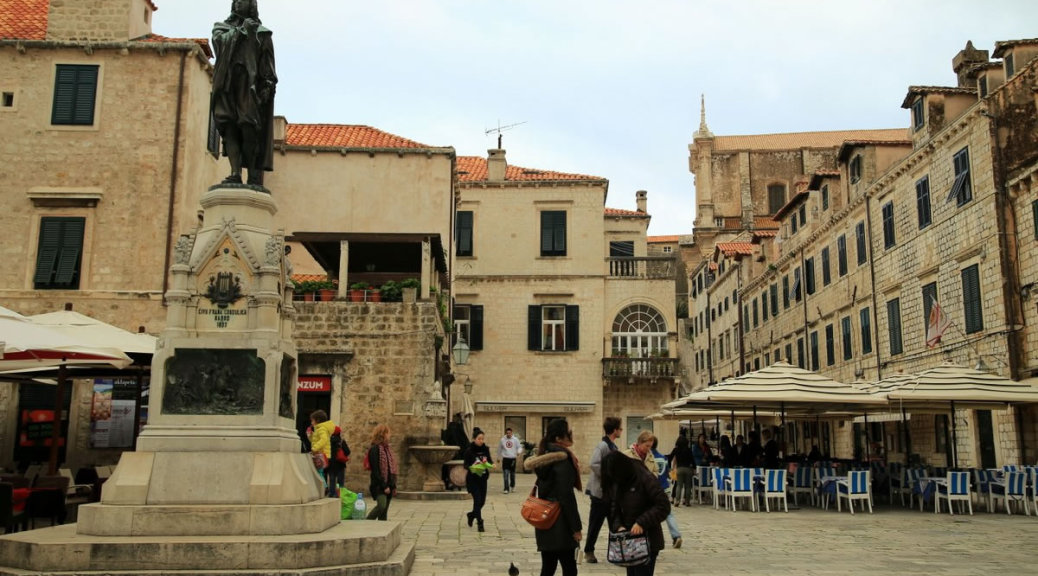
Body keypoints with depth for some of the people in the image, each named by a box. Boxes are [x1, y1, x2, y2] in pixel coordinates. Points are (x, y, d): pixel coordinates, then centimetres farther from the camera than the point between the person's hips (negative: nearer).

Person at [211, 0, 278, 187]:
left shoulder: (261, 33, 17)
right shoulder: (222, 27, 25)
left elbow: (268, 65, 6)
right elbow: (220, 41, 2)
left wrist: (268, 85, -7)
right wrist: (240, 30, -4)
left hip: (250, 85, -2)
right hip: (227, 84, 2)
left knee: (249, 129, -14)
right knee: (229, 126, -13)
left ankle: (254, 176, -15)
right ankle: (235, 173, -21)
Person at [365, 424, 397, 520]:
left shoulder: (387, 449, 15)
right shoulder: (375, 449, -10)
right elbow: (375, 470, -15)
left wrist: (394, 486, 14)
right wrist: (384, 486, -17)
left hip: (388, 485, 8)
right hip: (379, 486, -8)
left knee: (384, 513, 6)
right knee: (381, 505, -24)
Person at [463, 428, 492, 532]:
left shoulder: (486, 449, 2)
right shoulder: (469, 450, -10)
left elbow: (489, 460, 10)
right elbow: (466, 465, -8)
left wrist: (491, 464, -12)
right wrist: (471, 468, -29)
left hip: (483, 478, 5)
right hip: (472, 479, -5)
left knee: (482, 501, 10)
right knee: (477, 500, -11)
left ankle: (471, 515, 38)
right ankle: (480, 524, -5)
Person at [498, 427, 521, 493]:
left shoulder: (515, 439, 0)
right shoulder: (502, 440, 2)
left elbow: (519, 447, 2)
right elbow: (499, 449, 14)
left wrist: (518, 452, -19)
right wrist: (498, 458, 20)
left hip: (513, 458, 1)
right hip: (505, 459, -1)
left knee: (512, 474, 12)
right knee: (506, 474, -9)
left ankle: (512, 486, 34)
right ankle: (506, 489, -8)